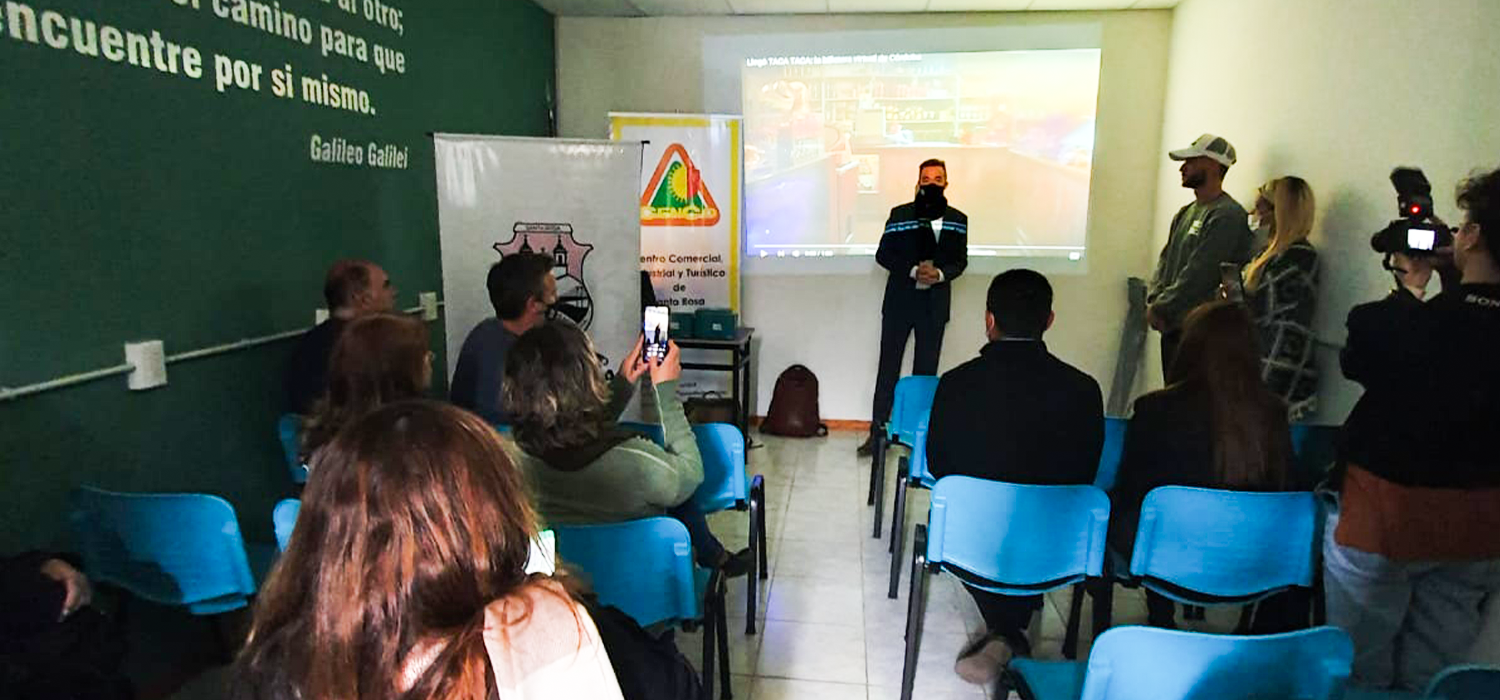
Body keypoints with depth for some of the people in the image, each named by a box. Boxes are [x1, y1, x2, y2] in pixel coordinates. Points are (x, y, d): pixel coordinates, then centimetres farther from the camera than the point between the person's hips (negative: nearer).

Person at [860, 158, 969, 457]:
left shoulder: (958, 220, 6)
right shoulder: (900, 214, -1)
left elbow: (961, 260, 5)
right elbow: (883, 254, -3)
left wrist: (940, 273, -15)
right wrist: (913, 270, -17)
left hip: (935, 304, 2)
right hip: (900, 301, -2)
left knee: (926, 370, 9)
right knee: (888, 368, 1)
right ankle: (877, 432, 9)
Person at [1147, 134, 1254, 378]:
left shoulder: (1227, 215, -11)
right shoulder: (1185, 213, 17)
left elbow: (1199, 273, -18)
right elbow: (1165, 260, 15)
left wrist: (1162, 309, -14)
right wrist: (1153, 301, -1)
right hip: (1171, 328, 8)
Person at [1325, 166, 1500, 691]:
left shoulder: (1396, 323, -24)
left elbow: (1354, 362, -3)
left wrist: (1411, 288, 6)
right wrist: (1454, 283, 10)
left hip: (1381, 517, -4)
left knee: (1360, 673, 13)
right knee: (1430, 680, 19)